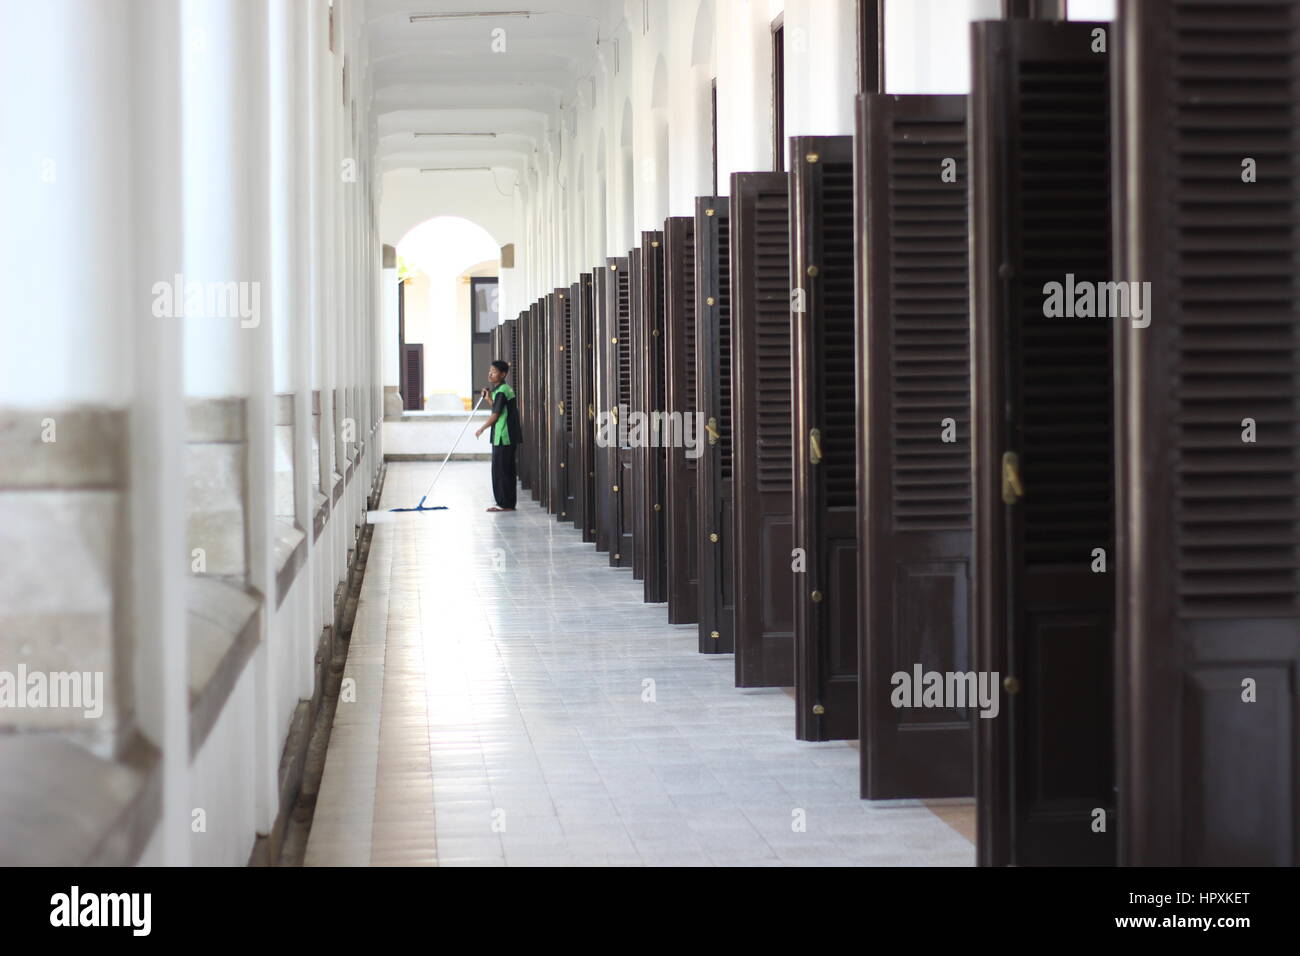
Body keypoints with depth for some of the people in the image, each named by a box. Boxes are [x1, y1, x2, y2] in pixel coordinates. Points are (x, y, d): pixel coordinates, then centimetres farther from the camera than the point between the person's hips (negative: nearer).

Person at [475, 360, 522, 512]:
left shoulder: (501, 391, -16)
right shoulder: (505, 388, 16)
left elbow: (495, 415, -16)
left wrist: (482, 429, -4)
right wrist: (489, 398, 14)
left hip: (503, 437, -10)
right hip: (506, 437, 10)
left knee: (501, 471, -6)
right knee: (506, 471, 13)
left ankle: (505, 504, -4)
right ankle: (507, 504, 17)